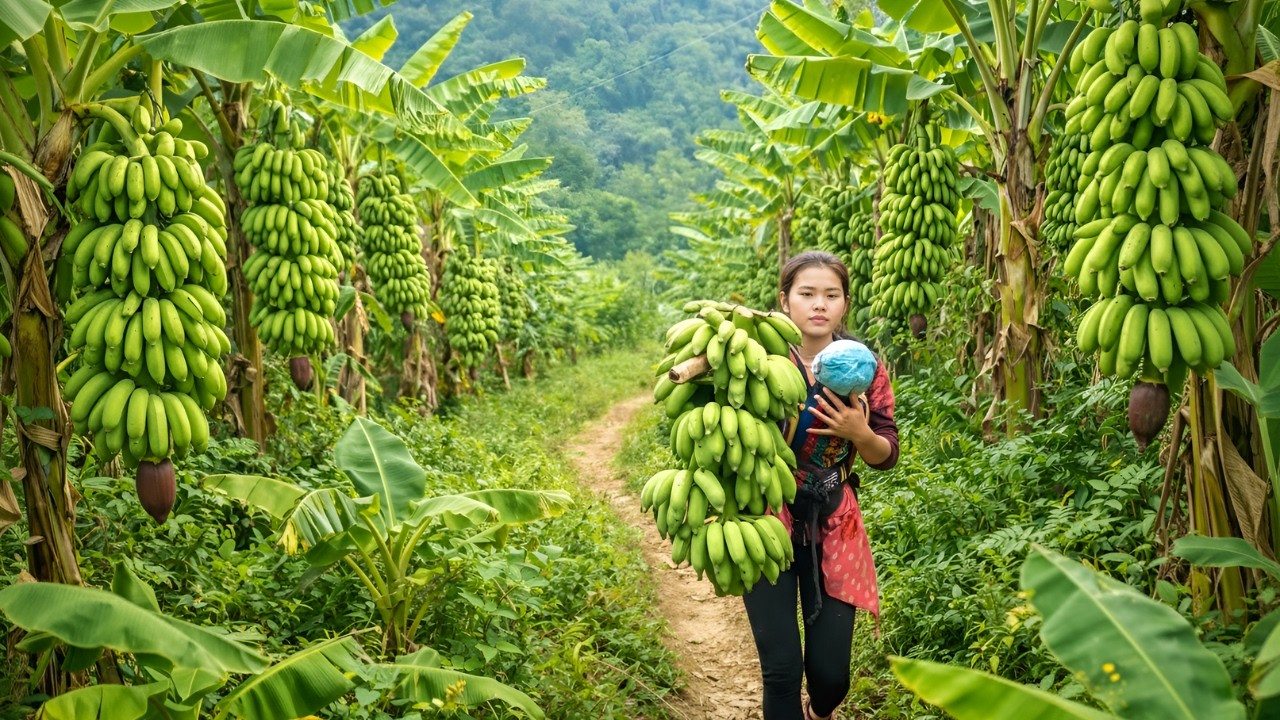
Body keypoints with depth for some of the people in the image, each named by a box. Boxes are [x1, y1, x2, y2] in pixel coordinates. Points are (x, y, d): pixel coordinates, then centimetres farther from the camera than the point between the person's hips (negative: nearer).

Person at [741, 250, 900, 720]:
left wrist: (860, 433, -19)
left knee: (831, 671, 7)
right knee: (782, 669, -5)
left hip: (833, 526, 2)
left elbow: (887, 457, 3)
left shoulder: (865, 368, -2)